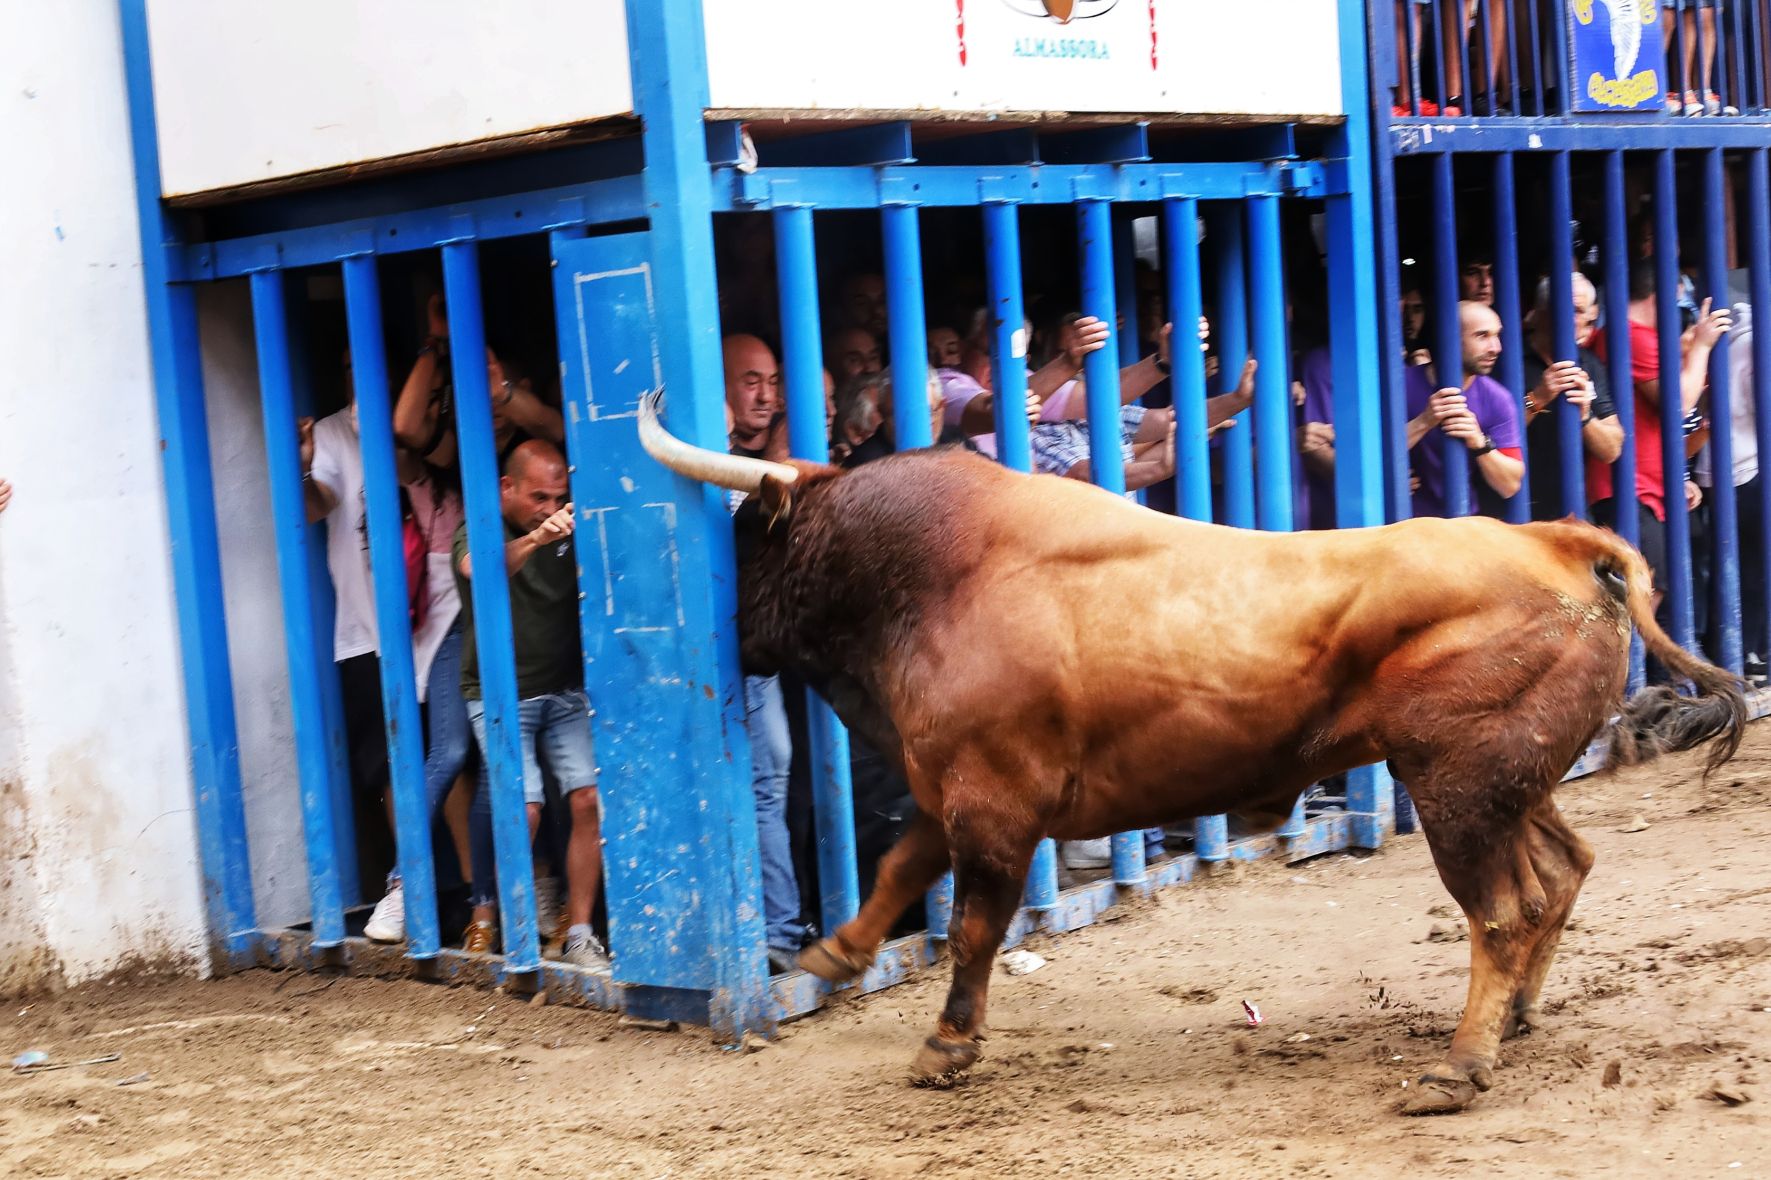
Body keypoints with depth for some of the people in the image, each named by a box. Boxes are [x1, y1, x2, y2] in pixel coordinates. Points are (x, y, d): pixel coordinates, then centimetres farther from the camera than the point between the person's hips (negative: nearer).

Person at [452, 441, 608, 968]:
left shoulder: (566, 533, 10)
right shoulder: (477, 533, -4)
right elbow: (481, 569, -27)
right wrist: (535, 539, -45)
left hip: (564, 691, 4)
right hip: (500, 694, -4)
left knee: (589, 799, -11)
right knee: (524, 809, -15)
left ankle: (579, 935, -3)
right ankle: (490, 915, 7)